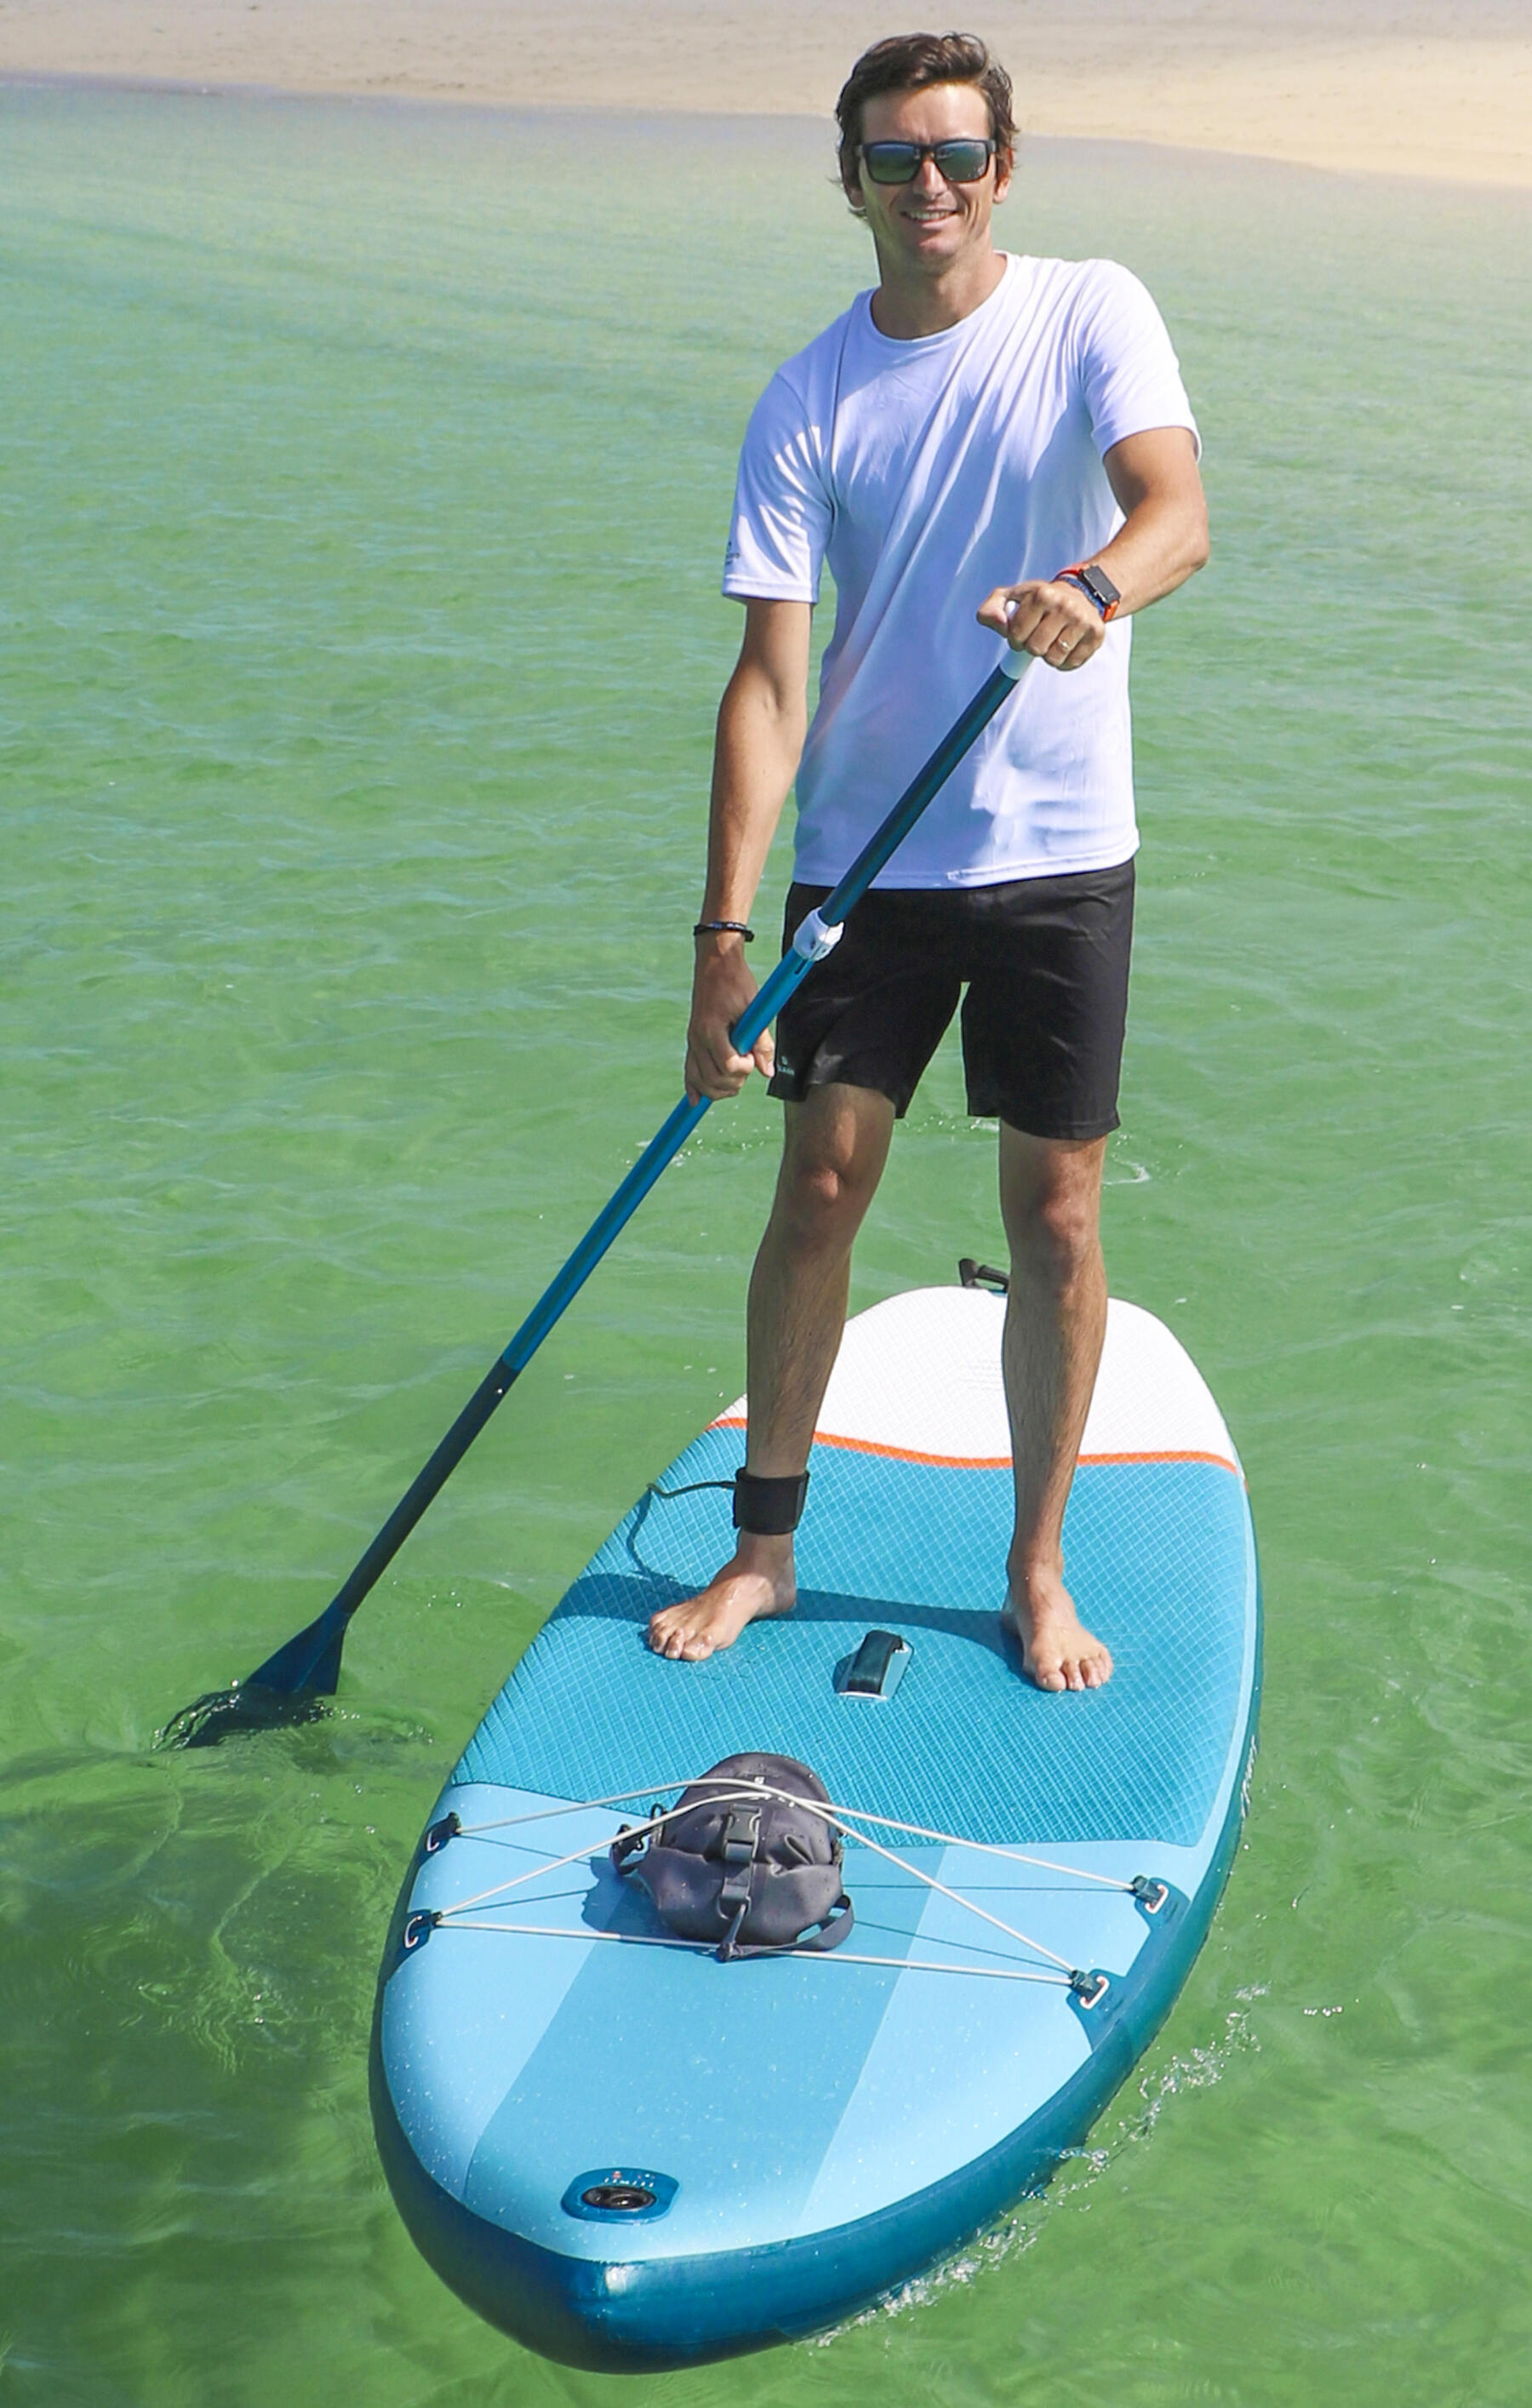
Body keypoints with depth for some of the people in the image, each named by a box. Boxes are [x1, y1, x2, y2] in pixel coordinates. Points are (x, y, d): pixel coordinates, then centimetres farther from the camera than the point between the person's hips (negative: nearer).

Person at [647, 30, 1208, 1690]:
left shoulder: (1092, 314, -3)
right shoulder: (809, 402, -2)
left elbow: (1178, 512, -20)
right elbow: (770, 679, -7)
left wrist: (1093, 586, -44)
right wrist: (724, 935, -15)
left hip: (1060, 856, -1)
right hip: (868, 856, 1)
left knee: (1057, 1217, 3)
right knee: (821, 1188, 1)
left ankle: (1037, 1569, 19)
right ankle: (764, 1545, 19)